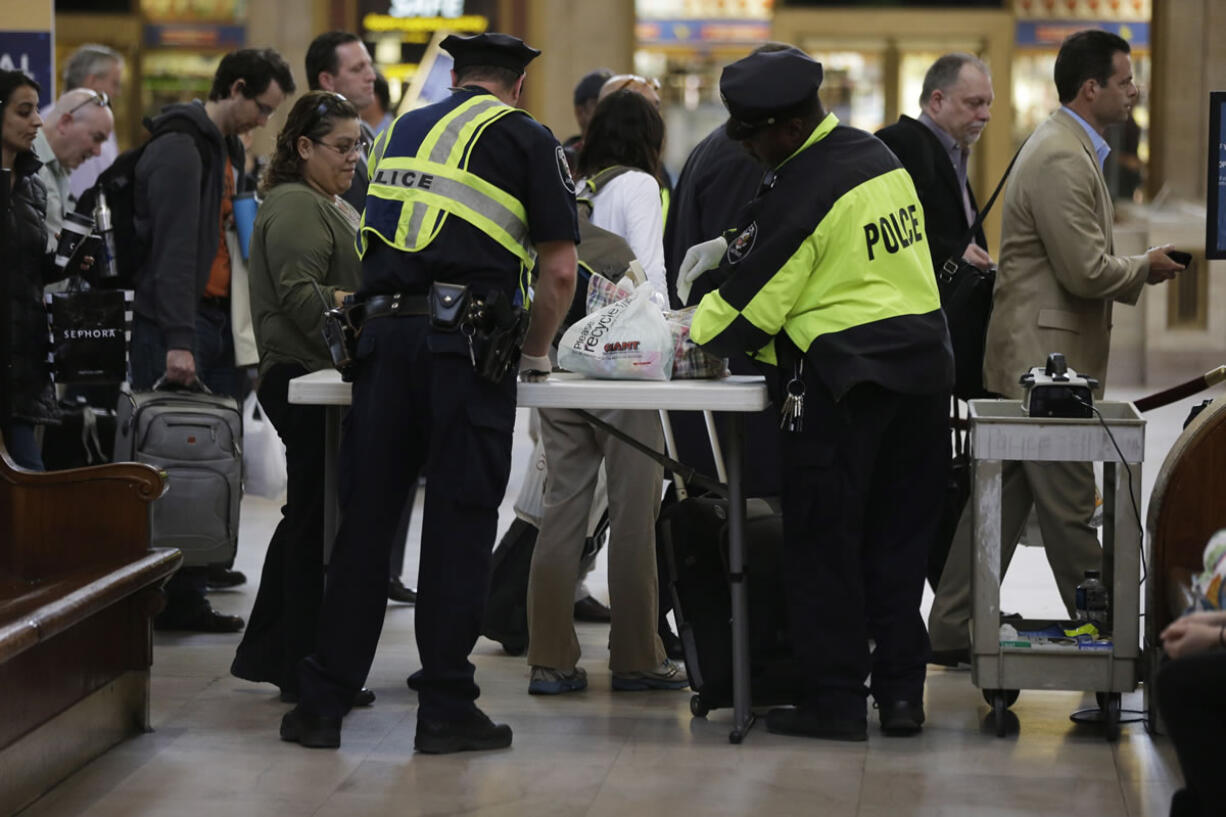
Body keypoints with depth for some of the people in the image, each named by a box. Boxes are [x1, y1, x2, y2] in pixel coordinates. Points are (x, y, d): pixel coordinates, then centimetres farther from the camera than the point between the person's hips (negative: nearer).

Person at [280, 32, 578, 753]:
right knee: (459, 525, 0)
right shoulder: (524, 138, 6)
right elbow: (560, 269, 1)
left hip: (384, 334, 5)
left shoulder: (400, 132, 22)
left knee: (364, 522, 7)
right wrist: (537, 352, 14)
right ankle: (446, 708, 2)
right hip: (466, 339, -4)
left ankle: (323, 704, 8)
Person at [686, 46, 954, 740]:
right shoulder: (877, 156, 11)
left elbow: (748, 305, -10)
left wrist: (692, 332, 7)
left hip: (843, 384, -8)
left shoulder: (802, 189, -16)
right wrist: (728, 247, 17)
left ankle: (834, 700, 5)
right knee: (900, 538, 13)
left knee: (823, 544, 2)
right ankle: (902, 690, 15)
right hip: (923, 369, 8)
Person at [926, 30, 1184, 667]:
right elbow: (1087, 271, -22)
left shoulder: (1067, 148, 17)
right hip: (1046, 357, -11)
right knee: (1068, 509, -1)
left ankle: (952, 633, 16)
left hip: (1031, 359, 11)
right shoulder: (1062, 160, -18)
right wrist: (1144, 269, -5)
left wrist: (1132, 268, 10)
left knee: (1002, 499, 12)